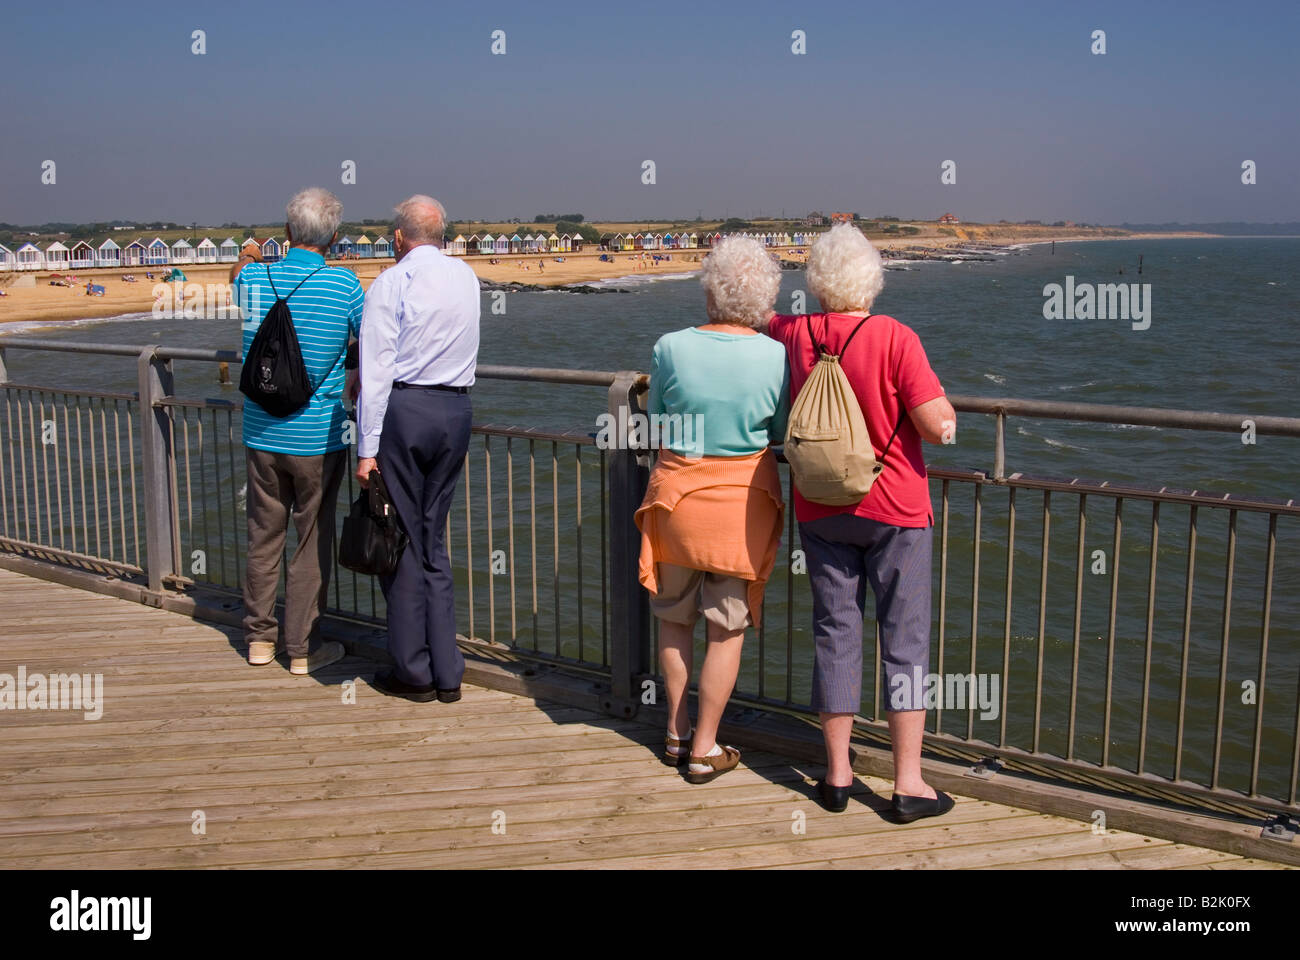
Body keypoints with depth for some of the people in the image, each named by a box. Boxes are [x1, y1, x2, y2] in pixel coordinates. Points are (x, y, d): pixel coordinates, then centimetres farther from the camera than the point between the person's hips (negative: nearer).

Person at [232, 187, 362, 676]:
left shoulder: (254, 279, -2)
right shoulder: (343, 285, -12)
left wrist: (248, 255, 44)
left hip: (262, 434, 3)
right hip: (318, 438, -3)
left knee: (264, 534, 15)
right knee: (312, 543, 6)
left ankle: (260, 636, 26)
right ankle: (303, 647, 14)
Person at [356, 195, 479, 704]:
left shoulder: (391, 283, -7)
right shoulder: (466, 277, 10)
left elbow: (377, 372, -12)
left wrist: (367, 448, -11)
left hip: (404, 410, -5)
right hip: (456, 410, 6)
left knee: (401, 541, 5)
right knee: (434, 539, 13)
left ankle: (414, 672, 12)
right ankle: (447, 673, 16)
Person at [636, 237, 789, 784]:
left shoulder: (671, 349, -10)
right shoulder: (774, 356, -11)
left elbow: (656, 416, 5)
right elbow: (781, 432, 1)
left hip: (677, 493, 1)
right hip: (744, 499, -1)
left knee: (675, 619, 18)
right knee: (728, 629, 10)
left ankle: (676, 734, 29)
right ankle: (704, 751, 17)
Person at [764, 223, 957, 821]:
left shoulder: (795, 336, -1)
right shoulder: (894, 338, -14)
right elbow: (940, 428, -16)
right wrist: (939, 398, 4)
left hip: (821, 511, 4)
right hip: (894, 511, -4)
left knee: (835, 635, 10)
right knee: (904, 640, 4)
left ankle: (837, 775, 18)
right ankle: (908, 784, 8)